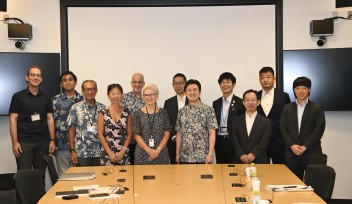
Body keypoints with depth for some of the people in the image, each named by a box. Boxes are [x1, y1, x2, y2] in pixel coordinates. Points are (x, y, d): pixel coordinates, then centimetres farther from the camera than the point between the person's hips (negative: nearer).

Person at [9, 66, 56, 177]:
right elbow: (13, 120, -3)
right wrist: (15, 142, -10)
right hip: (24, 142, -3)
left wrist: (52, 140, 3)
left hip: (43, 142, 3)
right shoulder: (18, 96, 0)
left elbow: (50, 119, 11)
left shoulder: (46, 98, 10)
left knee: (41, 174, 9)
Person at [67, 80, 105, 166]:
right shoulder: (75, 108, 1)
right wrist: (72, 150, -3)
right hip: (81, 153, -2)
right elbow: (72, 130, 2)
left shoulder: (102, 108, 6)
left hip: (99, 153, 2)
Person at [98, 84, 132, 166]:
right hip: (107, 153, -1)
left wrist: (122, 151, -6)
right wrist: (110, 152, -9)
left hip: (123, 154, 2)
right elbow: (100, 134, -2)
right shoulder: (103, 113, 0)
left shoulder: (127, 113, 5)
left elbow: (129, 134, 5)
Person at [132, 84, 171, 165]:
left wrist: (158, 150, -10)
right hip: (142, 153, -1)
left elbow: (167, 133, 2)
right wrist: (149, 150, -12)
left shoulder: (163, 113, 4)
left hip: (161, 153, 1)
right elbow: (136, 135, -2)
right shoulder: (138, 114, 1)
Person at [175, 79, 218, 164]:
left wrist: (210, 154, -11)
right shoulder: (182, 111, 8)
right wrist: (177, 154, 8)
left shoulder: (208, 110, -2)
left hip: (202, 157, -3)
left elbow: (212, 133, -5)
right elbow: (179, 134, 11)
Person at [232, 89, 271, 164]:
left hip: (259, 161, -1)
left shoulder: (266, 122, 4)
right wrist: (241, 155, -11)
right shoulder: (236, 120, 9)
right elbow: (235, 140, 2)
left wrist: (253, 154, -15)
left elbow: (264, 141, -4)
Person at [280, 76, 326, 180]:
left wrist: (305, 147, -12)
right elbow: (283, 128, 5)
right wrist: (292, 145, -9)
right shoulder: (287, 108, 11)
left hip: (311, 152, -2)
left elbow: (319, 129, -5)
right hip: (292, 153, 2)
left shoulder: (317, 108, 3)